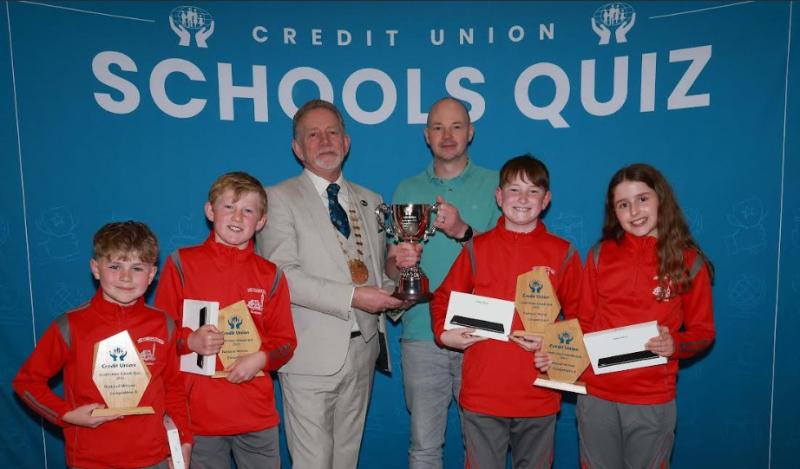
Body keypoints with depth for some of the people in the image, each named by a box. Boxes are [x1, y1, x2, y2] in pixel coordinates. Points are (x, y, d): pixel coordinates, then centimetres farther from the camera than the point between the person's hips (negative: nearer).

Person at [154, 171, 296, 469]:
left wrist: (261, 358, -14)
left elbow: (286, 341, 5)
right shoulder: (182, 263, -2)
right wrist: (190, 341, -16)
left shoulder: (270, 276, 2)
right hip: (199, 416, -1)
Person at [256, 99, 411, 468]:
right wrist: (353, 297, -19)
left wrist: (390, 292, -4)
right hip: (313, 352, -5)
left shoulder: (370, 201, 14)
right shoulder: (280, 198, -4)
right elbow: (282, 275, -14)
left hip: (363, 349, 5)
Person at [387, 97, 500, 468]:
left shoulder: (496, 185, 5)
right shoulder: (407, 191, 11)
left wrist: (463, 231, -19)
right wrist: (399, 261, -13)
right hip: (422, 333, 2)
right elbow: (390, 266, 10)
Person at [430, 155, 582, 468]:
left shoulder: (563, 254, 1)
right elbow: (442, 299, 8)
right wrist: (444, 333, -9)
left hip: (539, 397, 1)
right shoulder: (477, 248, 1)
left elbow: (578, 317, 6)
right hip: (481, 395, 0)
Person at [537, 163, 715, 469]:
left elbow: (703, 332, 2)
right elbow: (584, 322, 5)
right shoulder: (601, 255, 0)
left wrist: (675, 345, -18)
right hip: (596, 396, 1)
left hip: (653, 401, -1)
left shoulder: (688, 262, -4)